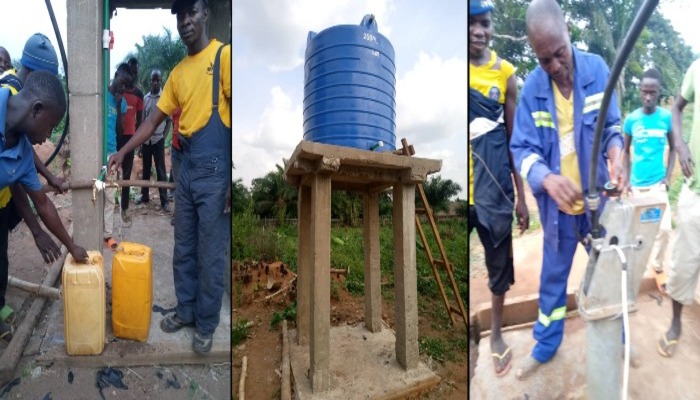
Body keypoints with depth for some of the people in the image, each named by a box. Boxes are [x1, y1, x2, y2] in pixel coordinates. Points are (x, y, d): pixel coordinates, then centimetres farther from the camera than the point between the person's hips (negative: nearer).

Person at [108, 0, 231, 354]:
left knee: (211, 256, 3)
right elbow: (154, 120, 20)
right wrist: (123, 151, 12)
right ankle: (185, 311, 35)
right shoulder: (177, 72, 15)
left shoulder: (224, 55, -5)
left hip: (216, 171, -7)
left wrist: (233, 180, -17)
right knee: (183, 251, 16)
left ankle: (206, 325, 22)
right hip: (186, 169, 7)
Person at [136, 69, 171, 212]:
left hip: (158, 139, -4)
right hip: (146, 139, 4)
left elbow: (168, 120, 1)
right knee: (146, 169, 12)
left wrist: (164, 136, -9)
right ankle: (144, 195, 25)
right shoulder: (145, 98, 8)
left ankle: (164, 201, 2)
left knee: (161, 170, -2)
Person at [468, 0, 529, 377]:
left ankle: (496, 334, 40)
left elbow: (514, 139, 5)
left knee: (500, 262, 15)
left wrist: (521, 196, 5)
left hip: (494, 185, 2)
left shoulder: (505, 73, 1)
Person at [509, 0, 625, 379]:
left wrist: (616, 152, -23)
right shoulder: (531, 87, -13)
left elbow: (612, 125, -1)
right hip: (557, 204, 0)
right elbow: (522, 148, -13)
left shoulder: (597, 69, -9)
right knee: (552, 278, 16)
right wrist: (546, 178, -32)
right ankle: (545, 346, 37)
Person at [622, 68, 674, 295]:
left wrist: (668, 176, -2)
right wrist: (626, 179, 0)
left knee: (664, 227, -5)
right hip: (637, 184, 0)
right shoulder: (631, 119, -3)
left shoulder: (667, 117, -3)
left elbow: (672, 148, 8)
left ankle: (657, 266, 17)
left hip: (658, 183, 0)